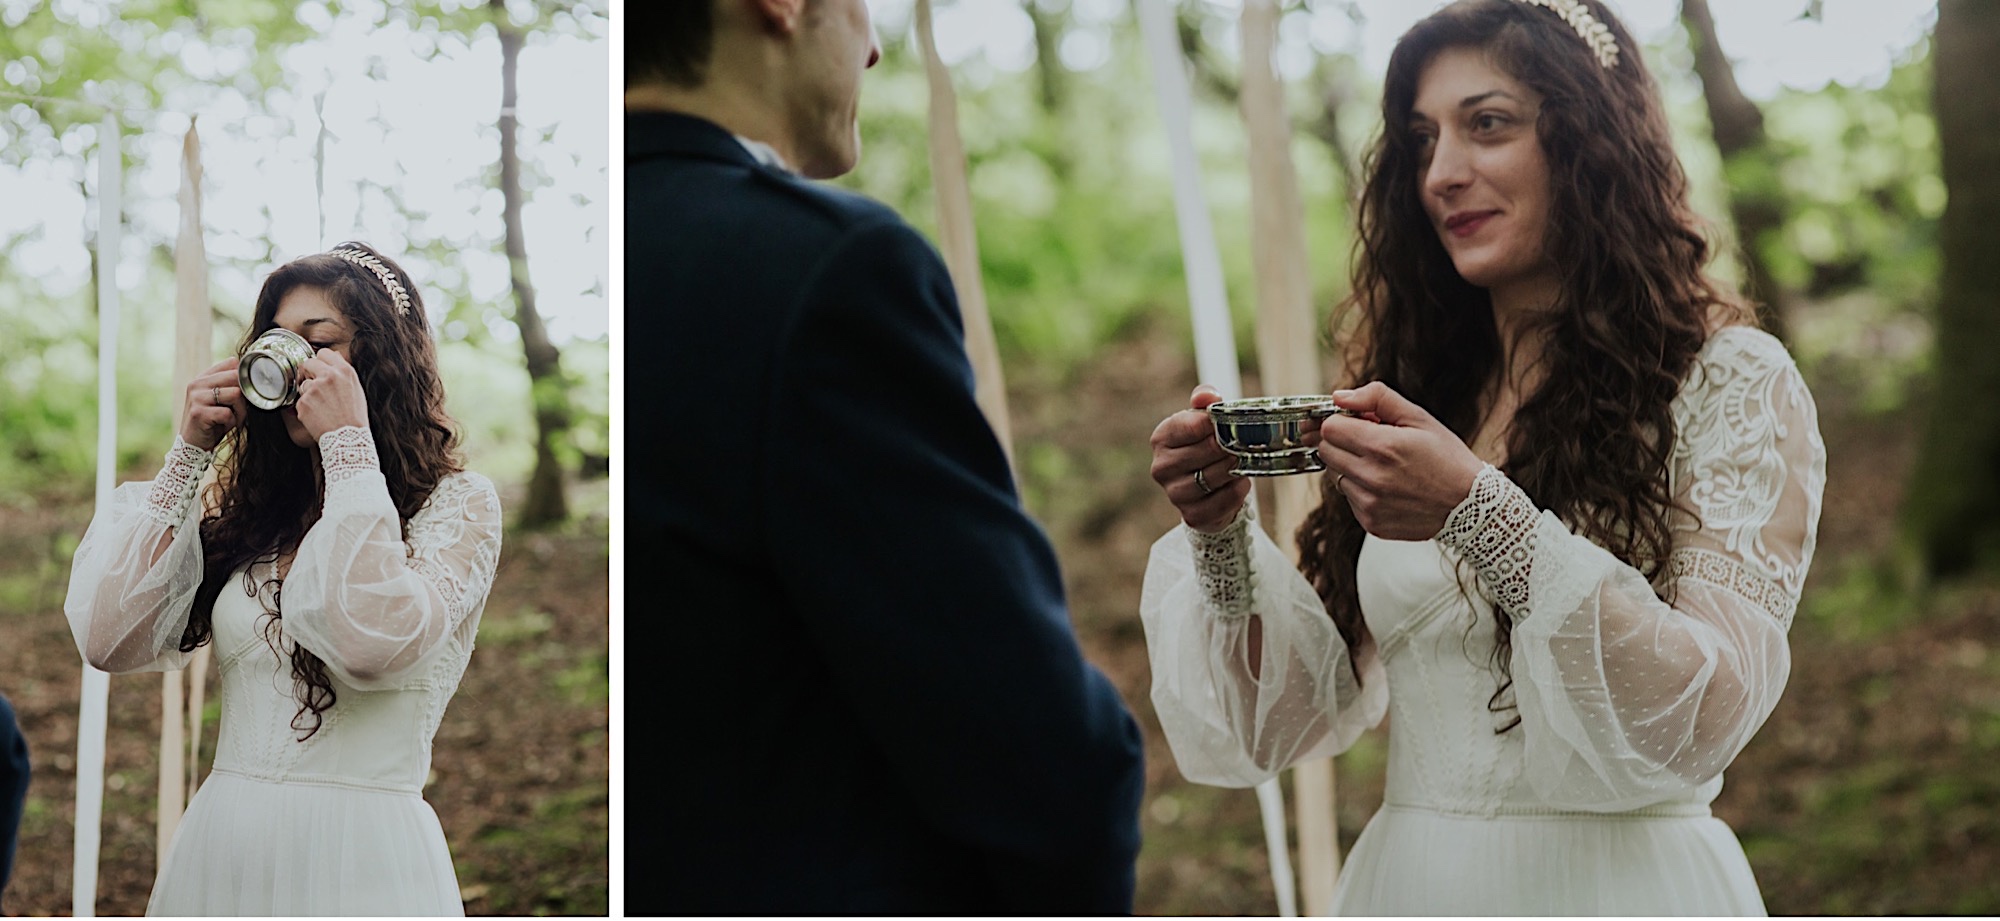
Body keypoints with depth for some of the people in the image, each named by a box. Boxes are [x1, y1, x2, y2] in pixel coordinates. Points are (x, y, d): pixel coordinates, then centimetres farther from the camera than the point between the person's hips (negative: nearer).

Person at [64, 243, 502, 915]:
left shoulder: (456, 504, -5)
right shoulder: (251, 511, 10)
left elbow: (375, 644, -24)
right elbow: (110, 639, 0)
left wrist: (348, 443, -16)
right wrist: (189, 453, 0)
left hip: (358, 856, -5)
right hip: (217, 847, 5)